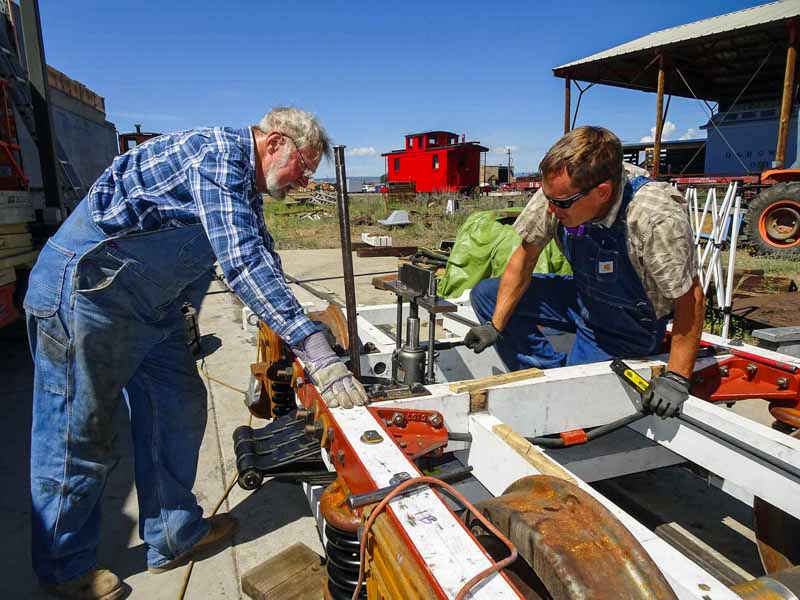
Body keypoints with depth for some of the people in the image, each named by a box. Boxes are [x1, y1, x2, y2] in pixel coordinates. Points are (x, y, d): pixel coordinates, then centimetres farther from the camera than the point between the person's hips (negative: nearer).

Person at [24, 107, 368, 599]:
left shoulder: (246, 188, 12)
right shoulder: (219, 151, -19)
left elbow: (264, 260, 18)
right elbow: (242, 262, -32)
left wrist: (308, 334, 12)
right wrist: (315, 350, -34)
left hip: (152, 307, 10)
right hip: (87, 290, -10)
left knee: (179, 407, 11)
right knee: (79, 436, 3)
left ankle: (174, 537, 27)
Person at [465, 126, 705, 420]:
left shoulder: (657, 220, -35)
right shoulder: (559, 188, -22)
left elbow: (691, 299, -23)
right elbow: (526, 255, -11)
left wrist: (677, 379, -24)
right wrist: (496, 326, -12)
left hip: (627, 324, -5)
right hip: (583, 296, 5)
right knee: (485, 293, -6)